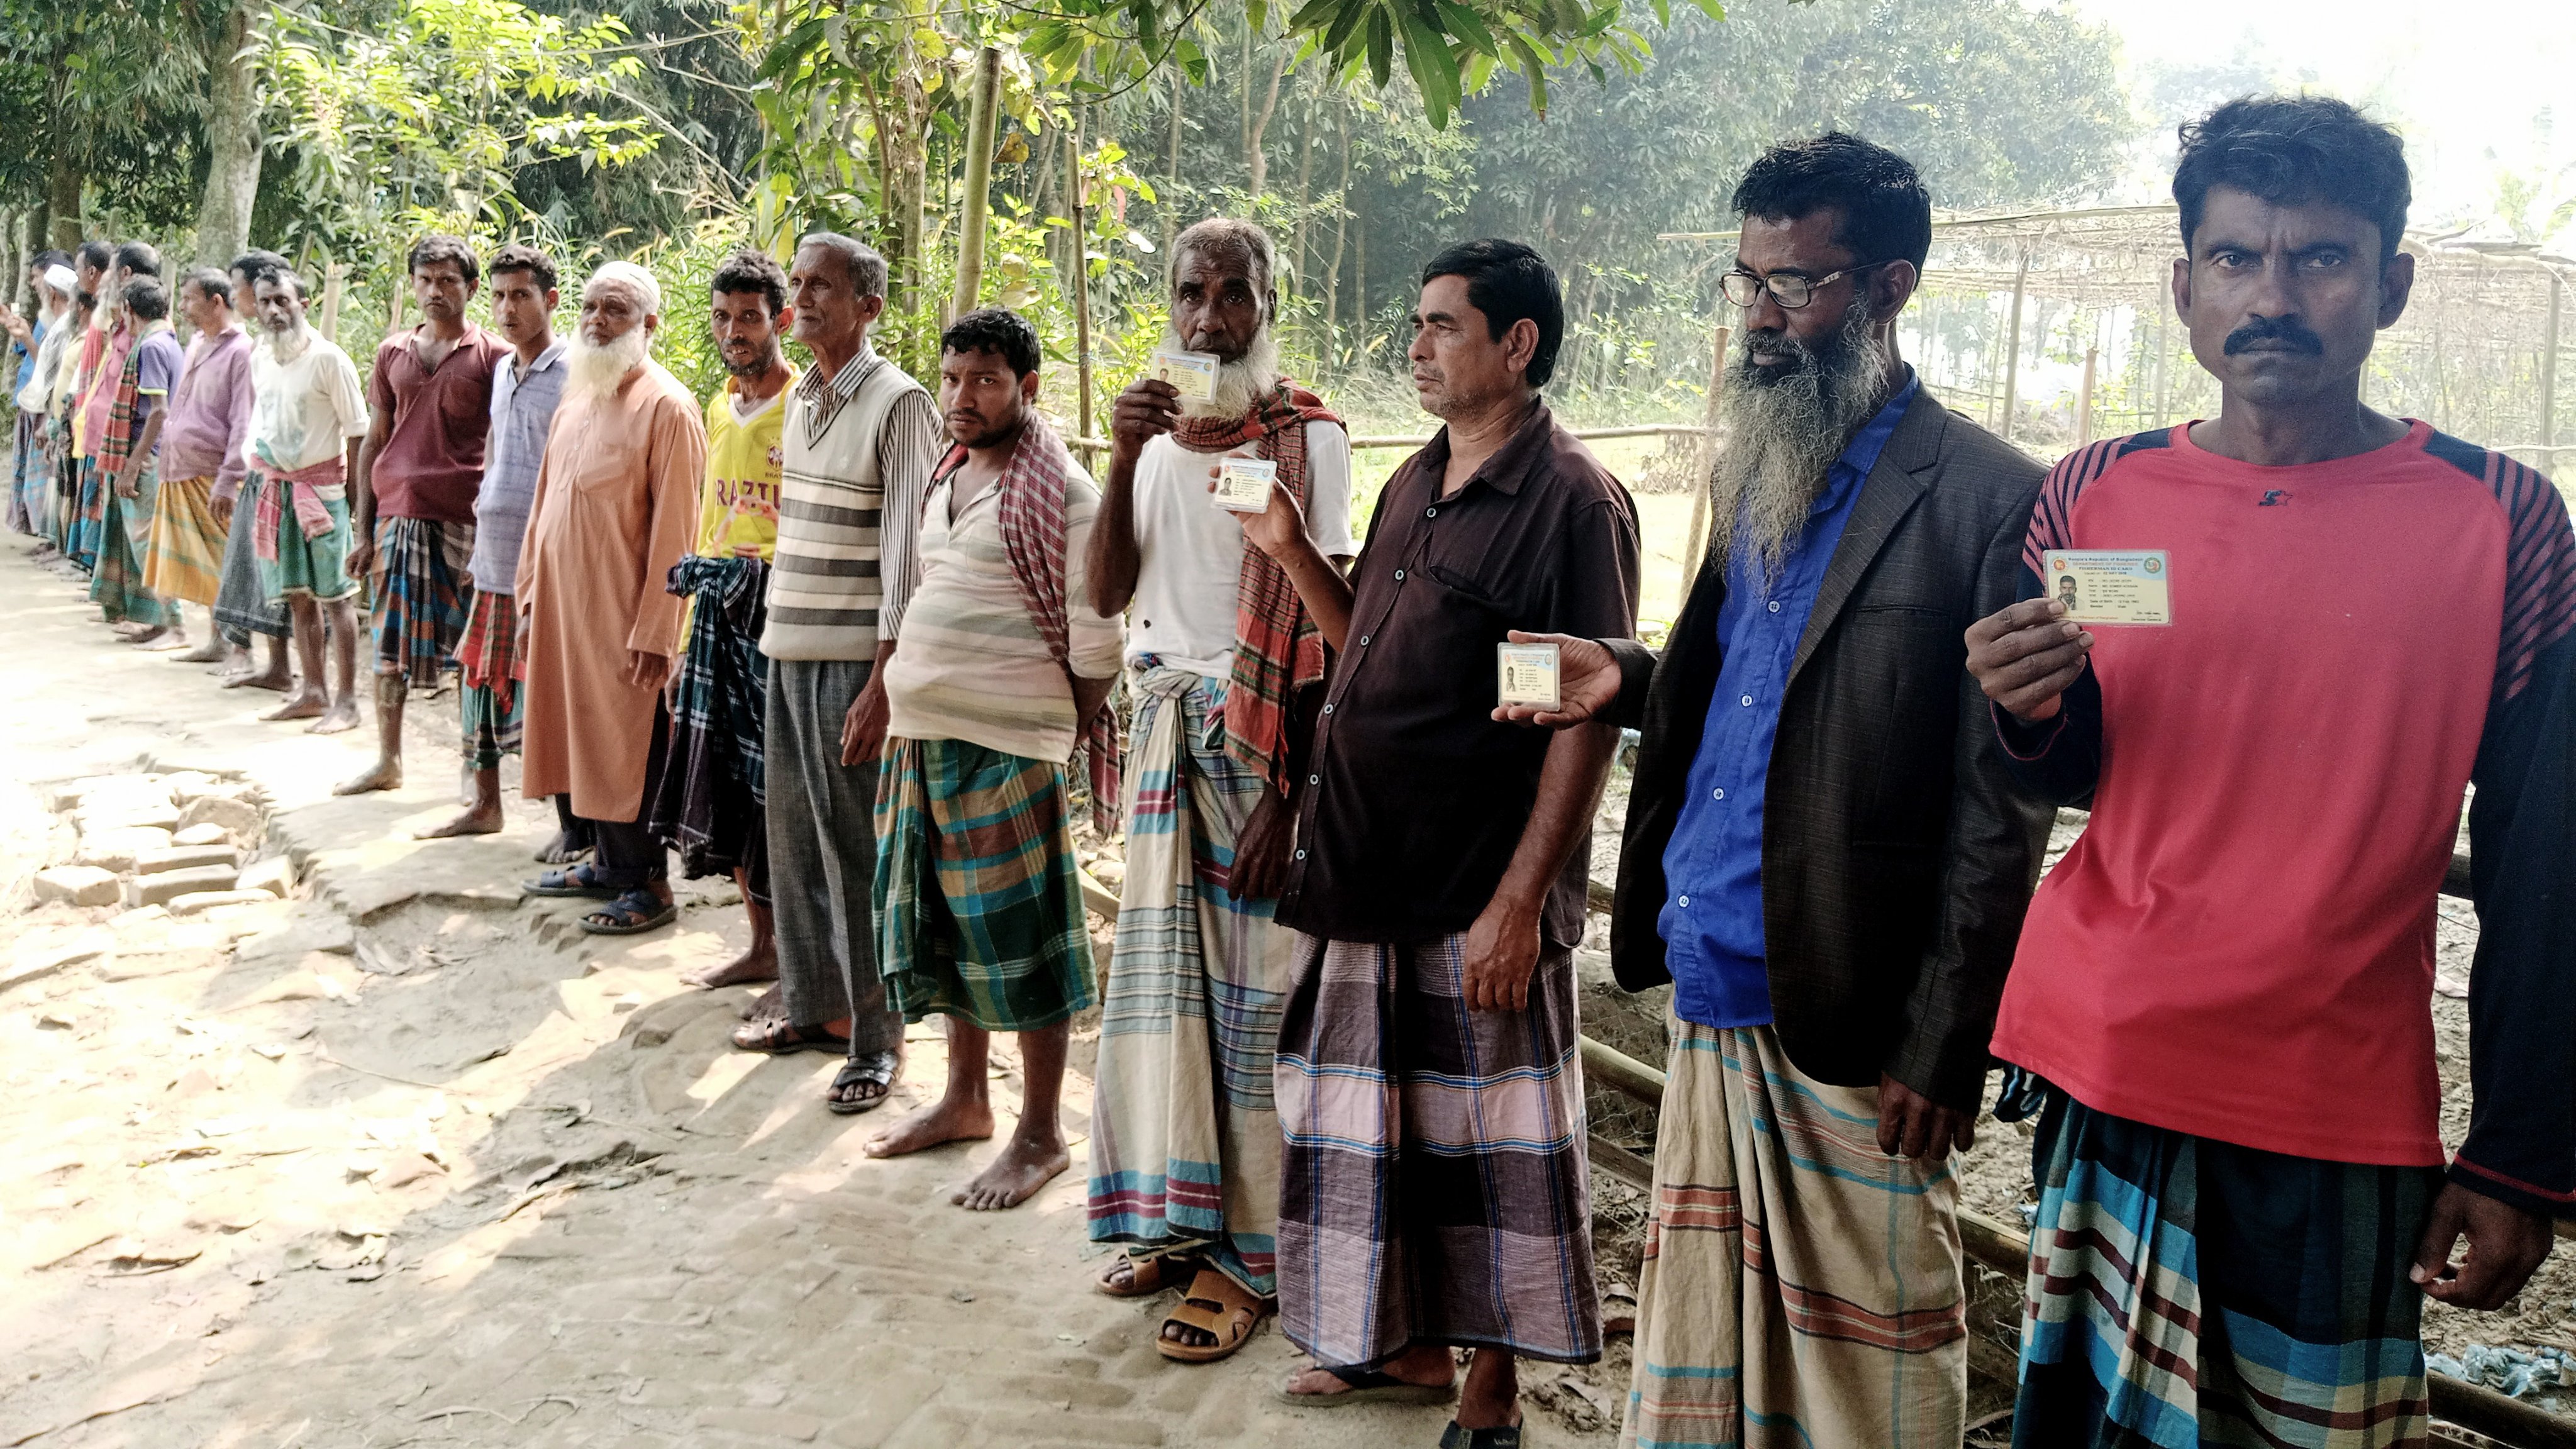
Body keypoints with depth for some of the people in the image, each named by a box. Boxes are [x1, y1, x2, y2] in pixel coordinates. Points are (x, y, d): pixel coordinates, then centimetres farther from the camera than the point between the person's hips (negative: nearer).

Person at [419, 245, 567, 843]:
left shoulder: (573, 377, -10)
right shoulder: (502, 371, 13)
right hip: (494, 562, 8)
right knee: (480, 682, 14)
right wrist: (481, 534, 19)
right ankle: (485, 805, 29)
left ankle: (572, 826, 9)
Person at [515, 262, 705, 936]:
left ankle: (648, 884, 11)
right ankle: (607, 862, 27)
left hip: (622, 614, -7)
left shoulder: (666, 407, -12)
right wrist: (530, 597, 14)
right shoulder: (575, 403, 13)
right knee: (583, 738, 14)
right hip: (562, 603, 7)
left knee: (630, 749, 0)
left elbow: (672, 531, -15)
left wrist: (654, 632, -18)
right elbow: (544, 506, 18)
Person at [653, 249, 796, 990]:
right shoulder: (720, 408, 16)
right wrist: (688, 637, 21)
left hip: (781, 613, -8)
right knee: (726, 786, 12)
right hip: (718, 615, 8)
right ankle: (763, 947, 25)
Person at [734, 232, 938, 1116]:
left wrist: (881, 686, -19)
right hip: (789, 648, 7)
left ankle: (876, 1036, 7)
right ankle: (809, 1003, 26)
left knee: (856, 848, -3)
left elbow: (905, 553, -15)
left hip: (854, 658, -7)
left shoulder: (898, 404, -11)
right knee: (792, 833, 12)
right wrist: (776, 628, 14)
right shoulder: (801, 397, 13)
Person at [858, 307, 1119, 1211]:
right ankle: (965, 1100, 32)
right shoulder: (948, 476, 14)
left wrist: (1077, 732, -7)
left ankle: (1040, 1136, 11)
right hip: (923, 732, 8)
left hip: (1007, 743, -8)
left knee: (1020, 933, -1)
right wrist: (899, 696, 16)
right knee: (946, 922, 16)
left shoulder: (1058, 491, -12)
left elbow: (1095, 634, -11)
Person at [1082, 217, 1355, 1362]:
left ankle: (1249, 1251, 8)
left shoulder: (1306, 435, -5)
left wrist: (1305, 761, -18)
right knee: (1163, 957, 8)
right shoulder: (1159, 431, 13)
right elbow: (1107, 594, 6)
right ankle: (1180, 1214, 21)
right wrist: (1123, 462, -8)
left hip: (1260, 726, -6)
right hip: (1164, 717, 6)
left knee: (1252, 972, -2)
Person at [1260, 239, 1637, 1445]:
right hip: (1361, 872, 8)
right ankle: (1408, 1343, 34)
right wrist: (1290, 549, 5)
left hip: (1477, 893, -7)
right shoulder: (1417, 481, 13)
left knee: (1489, 1143, 6)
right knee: (1381, 1120, 16)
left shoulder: (1572, 500, -12)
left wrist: (1519, 902, -20)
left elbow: (1588, 718, -16)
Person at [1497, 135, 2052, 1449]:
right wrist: (1626, 680, 1)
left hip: (1850, 1027, -7)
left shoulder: (1988, 499, -12)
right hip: (1711, 992, 7)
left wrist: (1940, 1054, -14)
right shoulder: (1753, 469, 12)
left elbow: (1998, 813, -13)